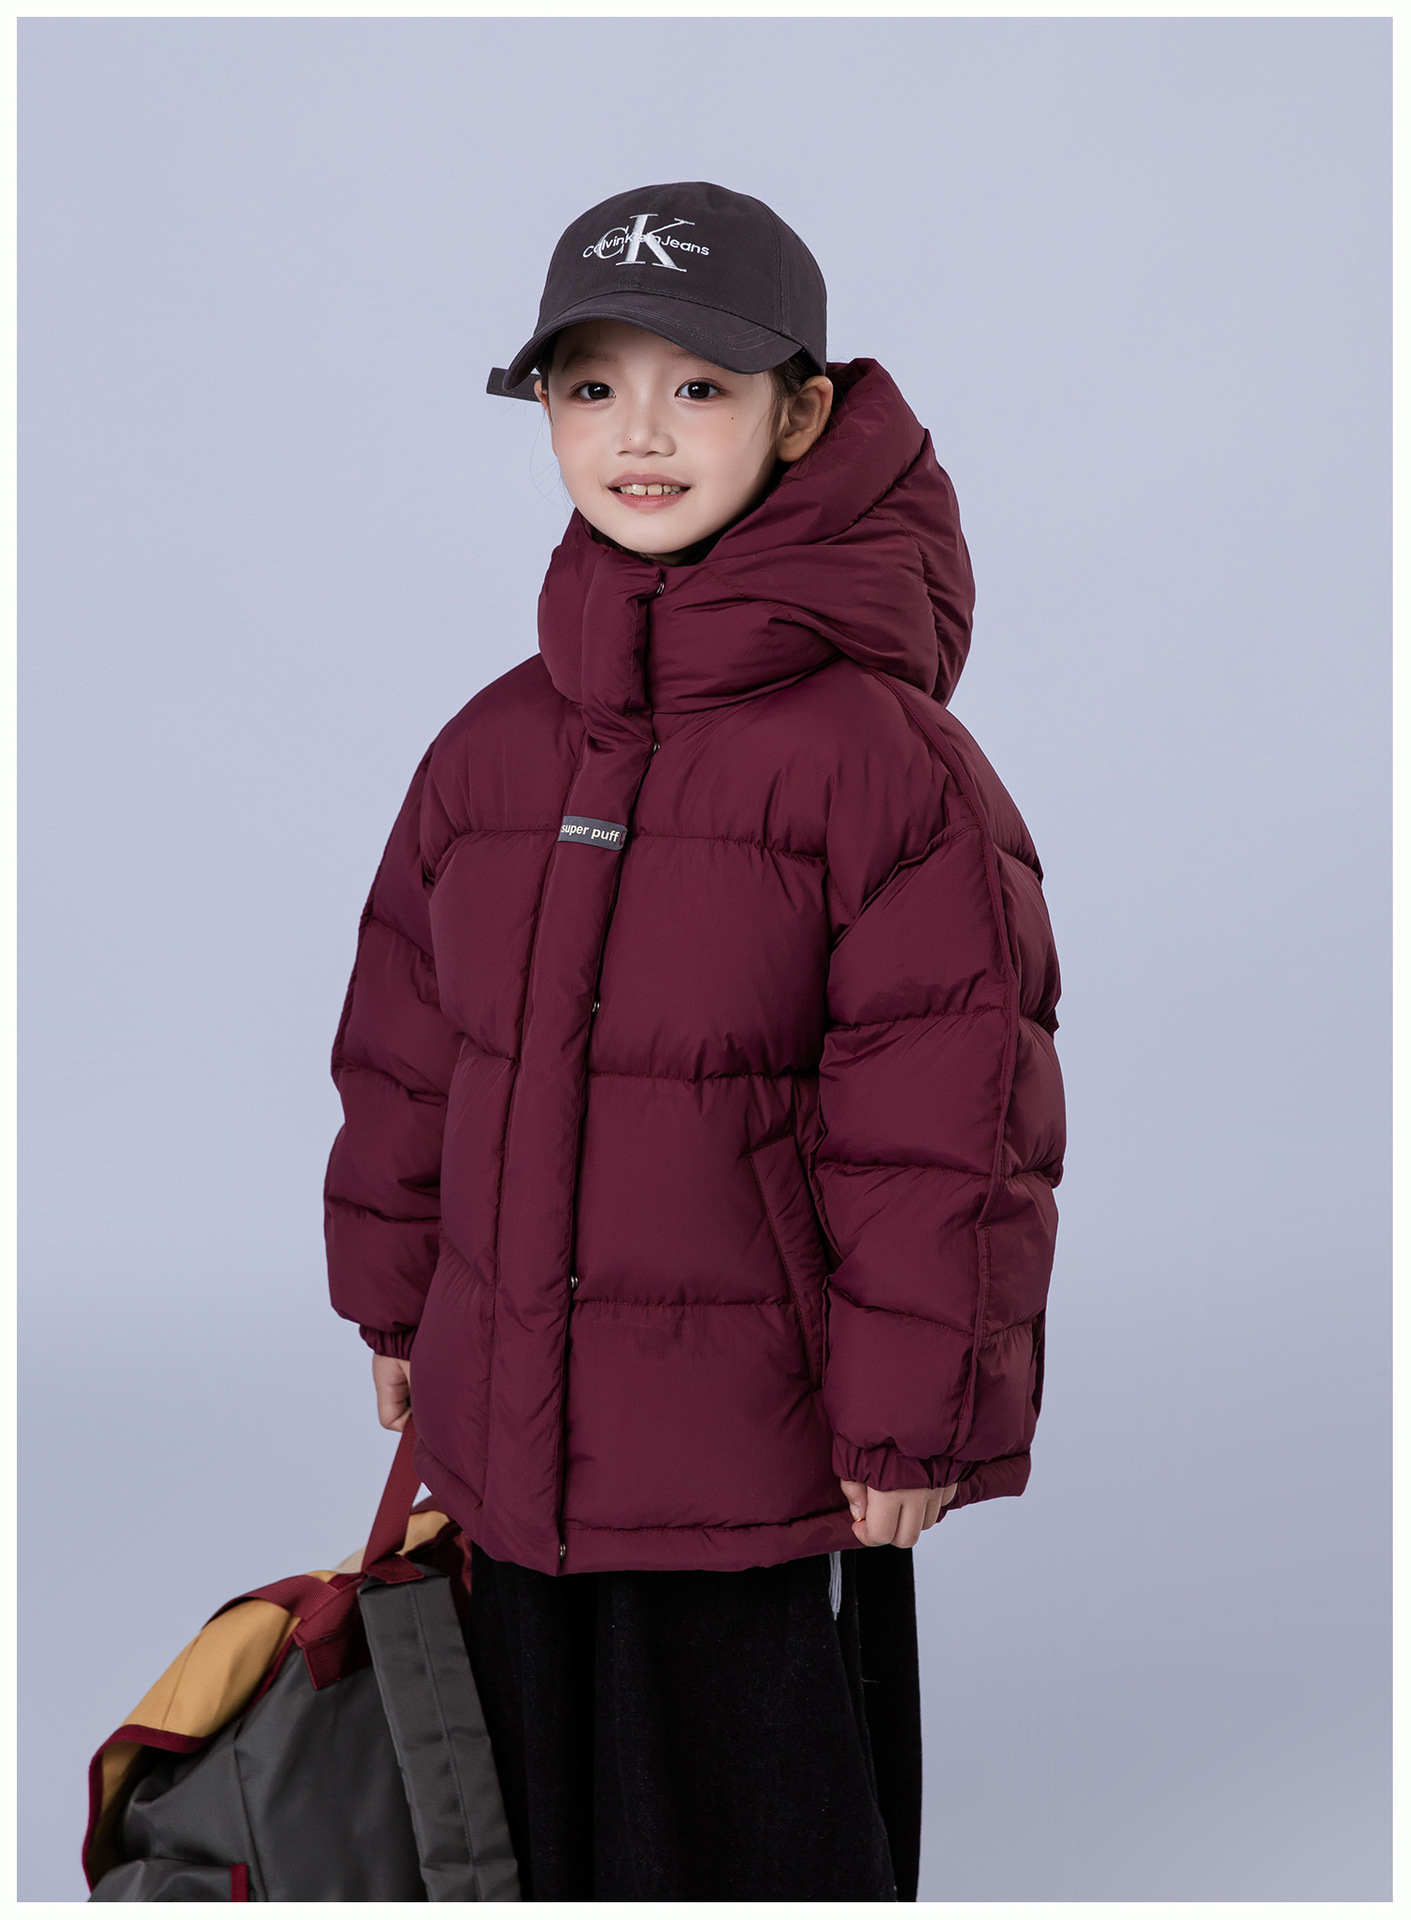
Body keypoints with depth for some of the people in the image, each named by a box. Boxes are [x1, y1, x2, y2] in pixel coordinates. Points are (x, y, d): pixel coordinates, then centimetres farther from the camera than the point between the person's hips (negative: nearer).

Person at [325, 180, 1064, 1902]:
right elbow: (405, 1046, 13)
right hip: (520, 1438, 6)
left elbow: (944, 1122, -14)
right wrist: (396, 1308, 16)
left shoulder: (873, 747, -15)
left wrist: (911, 1419, -12)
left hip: (765, 1467, -5)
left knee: (765, 1846, 11)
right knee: (557, 1835, 21)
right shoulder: (494, 746, 3)